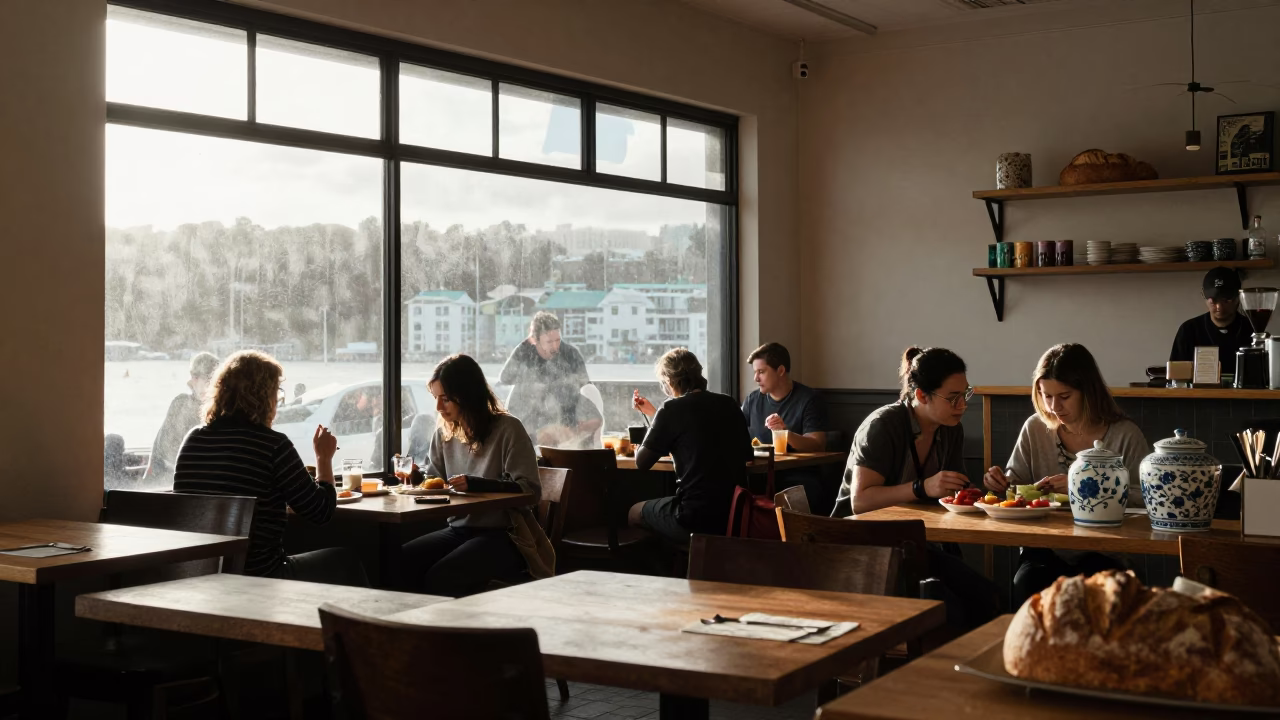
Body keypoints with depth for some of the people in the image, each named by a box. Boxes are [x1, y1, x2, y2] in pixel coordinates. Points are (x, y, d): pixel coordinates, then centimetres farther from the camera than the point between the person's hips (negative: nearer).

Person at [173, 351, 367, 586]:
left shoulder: (192, 440, 1)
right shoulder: (273, 445, -15)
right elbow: (321, 512, -8)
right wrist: (324, 458, 6)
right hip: (258, 579, -7)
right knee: (346, 561, 17)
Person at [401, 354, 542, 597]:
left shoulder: (507, 429, -8)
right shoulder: (444, 431, 13)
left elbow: (529, 489, -14)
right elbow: (435, 478, 24)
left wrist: (477, 484, -25)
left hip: (504, 535, -6)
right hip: (459, 530, 7)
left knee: (440, 577, -30)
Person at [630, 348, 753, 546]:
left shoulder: (672, 409, -8)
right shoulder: (729, 405, 10)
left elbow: (641, 463, 0)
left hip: (696, 519, -6)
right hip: (736, 515, 6)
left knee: (635, 513, 23)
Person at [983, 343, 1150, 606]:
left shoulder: (1124, 435, -3)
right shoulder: (1035, 429, 8)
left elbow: (1145, 498, -10)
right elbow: (1018, 484, 17)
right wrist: (1002, 483, -5)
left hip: (1102, 554, -2)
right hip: (1045, 551, 2)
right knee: (1027, 583, -31)